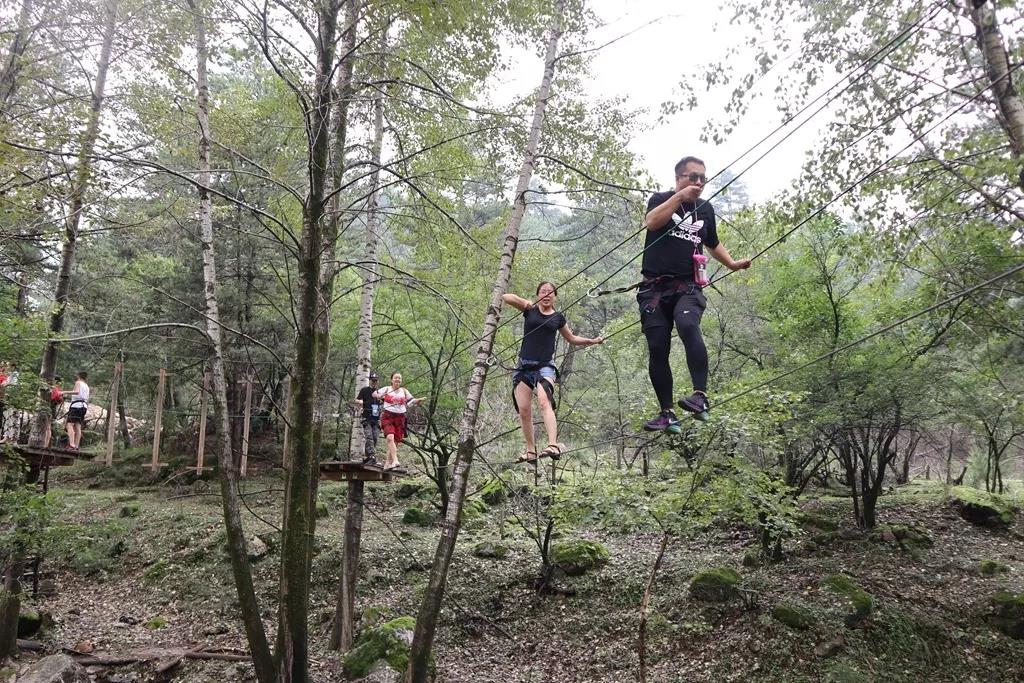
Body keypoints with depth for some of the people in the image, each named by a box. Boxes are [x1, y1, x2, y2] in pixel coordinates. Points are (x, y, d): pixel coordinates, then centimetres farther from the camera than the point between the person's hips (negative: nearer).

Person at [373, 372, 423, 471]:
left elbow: (411, 401, 13)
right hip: (387, 416, -3)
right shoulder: (386, 389, 7)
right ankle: (395, 460, -32)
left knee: (395, 441, 2)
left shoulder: (404, 391, 11)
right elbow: (374, 394, 15)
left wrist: (419, 400, -7)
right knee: (390, 437, -24)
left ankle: (388, 463, 13)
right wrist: (380, 396, -7)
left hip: (400, 418, 3)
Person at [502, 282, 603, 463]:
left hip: (545, 366, -2)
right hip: (524, 366, 2)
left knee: (544, 402, -26)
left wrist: (593, 341, 16)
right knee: (523, 410, -1)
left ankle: (554, 446, -39)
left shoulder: (558, 318, 11)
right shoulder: (530, 309, 8)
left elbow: (571, 338, 27)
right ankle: (530, 451, 13)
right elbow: (505, 297, -1)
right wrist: (525, 302, -16)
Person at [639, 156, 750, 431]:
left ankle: (701, 397, -37)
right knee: (657, 350, -5)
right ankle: (667, 414, 1)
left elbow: (713, 244, 33)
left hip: (688, 287, 1)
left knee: (688, 327, -31)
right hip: (655, 287, 0)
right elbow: (651, 222, -17)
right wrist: (680, 196, -18)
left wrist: (732, 263, 21)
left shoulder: (706, 208, 17)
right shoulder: (661, 199, 6)